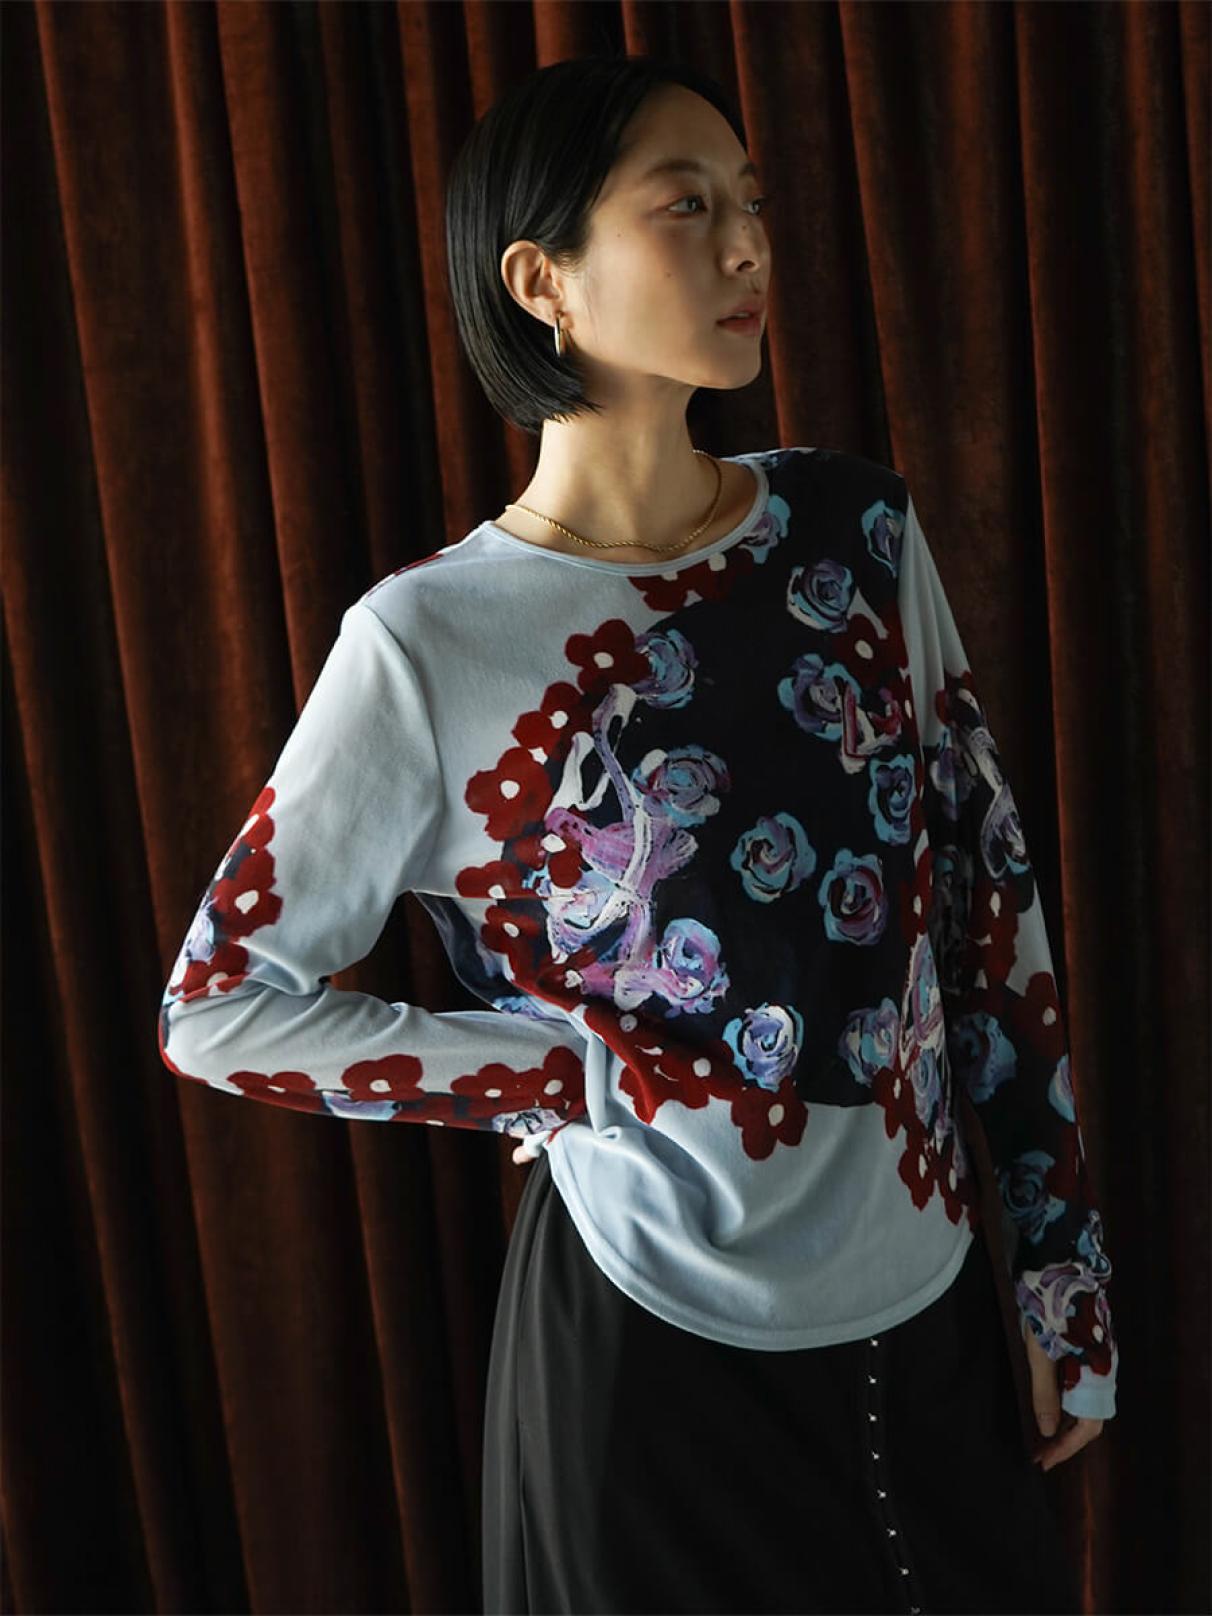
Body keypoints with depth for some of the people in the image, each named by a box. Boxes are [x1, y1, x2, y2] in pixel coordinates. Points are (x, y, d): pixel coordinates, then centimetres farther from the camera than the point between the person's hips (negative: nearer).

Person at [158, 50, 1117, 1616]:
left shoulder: (862, 530, -4)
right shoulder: (429, 642, -16)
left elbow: (985, 892, 2)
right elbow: (218, 1006, -8)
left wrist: (1064, 1270, 5)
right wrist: (588, 1077, -13)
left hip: (931, 1300, 4)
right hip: (661, 1331, -4)